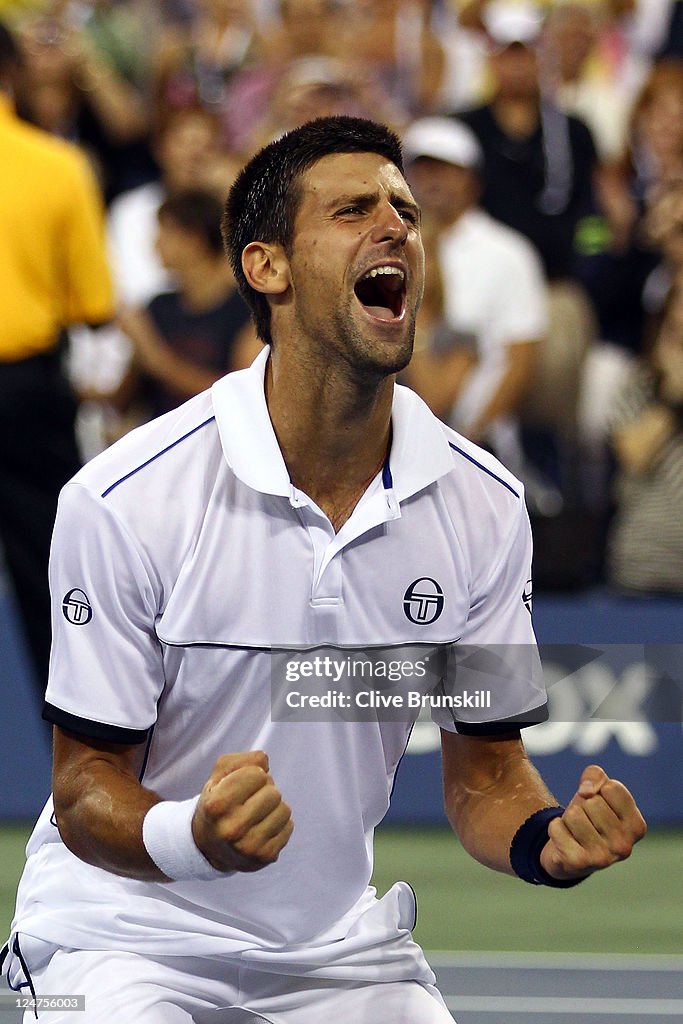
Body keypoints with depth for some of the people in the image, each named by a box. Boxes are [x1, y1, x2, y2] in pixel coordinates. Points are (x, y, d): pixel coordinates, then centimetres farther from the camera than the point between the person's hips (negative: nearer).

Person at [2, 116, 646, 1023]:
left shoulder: (484, 505, -4)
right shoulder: (122, 501, -17)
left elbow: (486, 771, 5)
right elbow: (85, 795, -13)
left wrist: (550, 840, -18)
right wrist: (192, 837, -34)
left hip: (342, 949, 4)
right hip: (123, 937, -3)